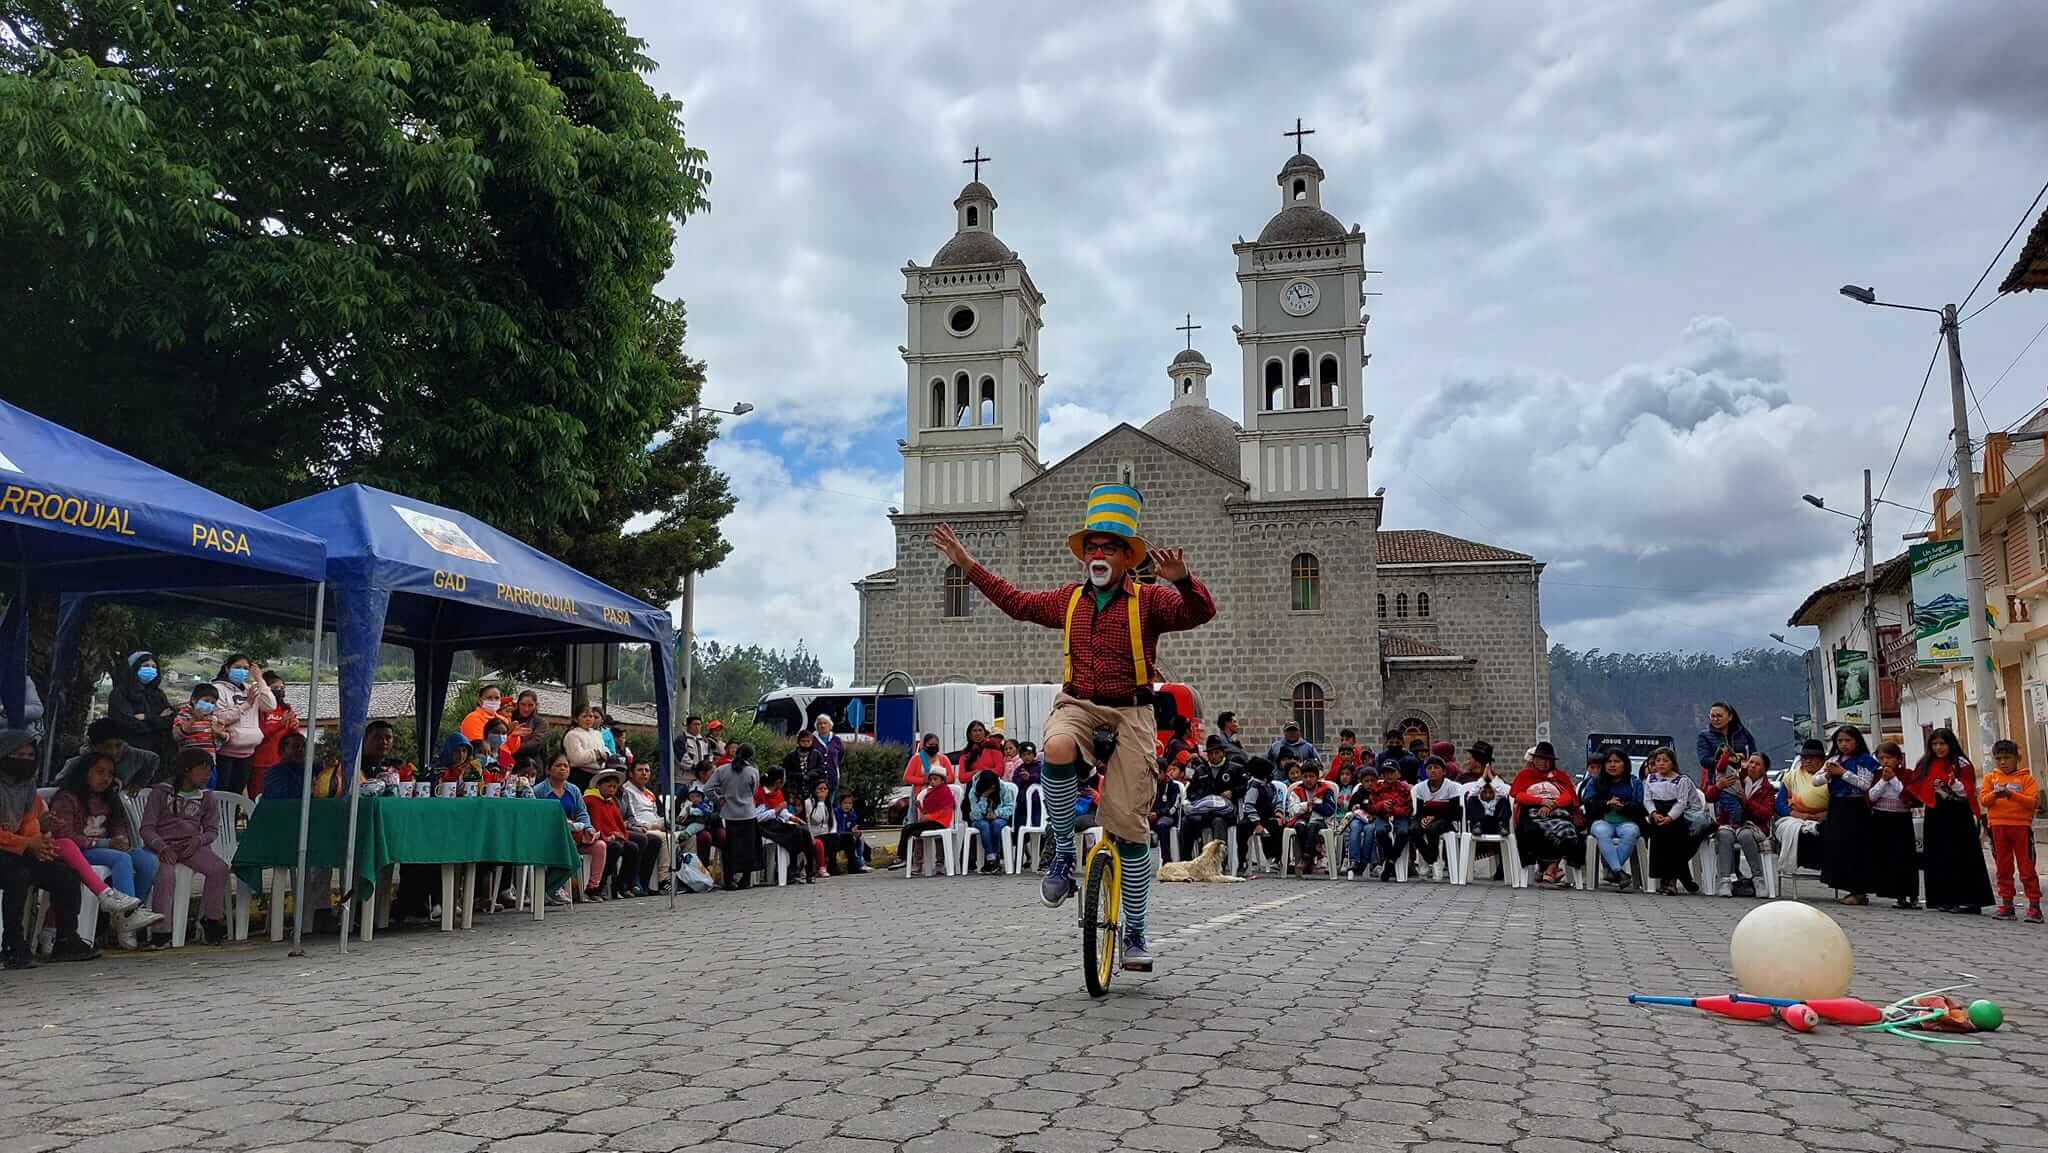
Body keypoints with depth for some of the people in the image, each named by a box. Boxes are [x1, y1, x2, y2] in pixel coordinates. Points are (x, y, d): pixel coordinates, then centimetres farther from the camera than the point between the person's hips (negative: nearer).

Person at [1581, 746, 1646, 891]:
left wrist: (1623, 806, -18)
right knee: (1602, 832, -36)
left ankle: (1609, 869, -33)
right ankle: (1618, 872, -43)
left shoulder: (1634, 783, 15)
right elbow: (1588, 804, 2)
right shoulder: (1594, 782, 16)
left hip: (1627, 821, 0)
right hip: (1602, 821, 0)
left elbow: (1640, 807, 1)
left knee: (1631, 831, -35)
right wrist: (1607, 803, -15)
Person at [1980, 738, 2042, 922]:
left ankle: (2034, 906, 3)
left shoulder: (2026, 778, 2)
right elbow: (1983, 800, 2)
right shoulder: (1990, 777, 10)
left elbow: (2033, 801, -9)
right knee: (2003, 868, 8)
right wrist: (1994, 794, -18)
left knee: (2027, 868, -1)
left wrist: (2011, 794, -21)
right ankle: (2006, 905, 13)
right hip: (1998, 826, 3)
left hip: (2021, 826, -3)